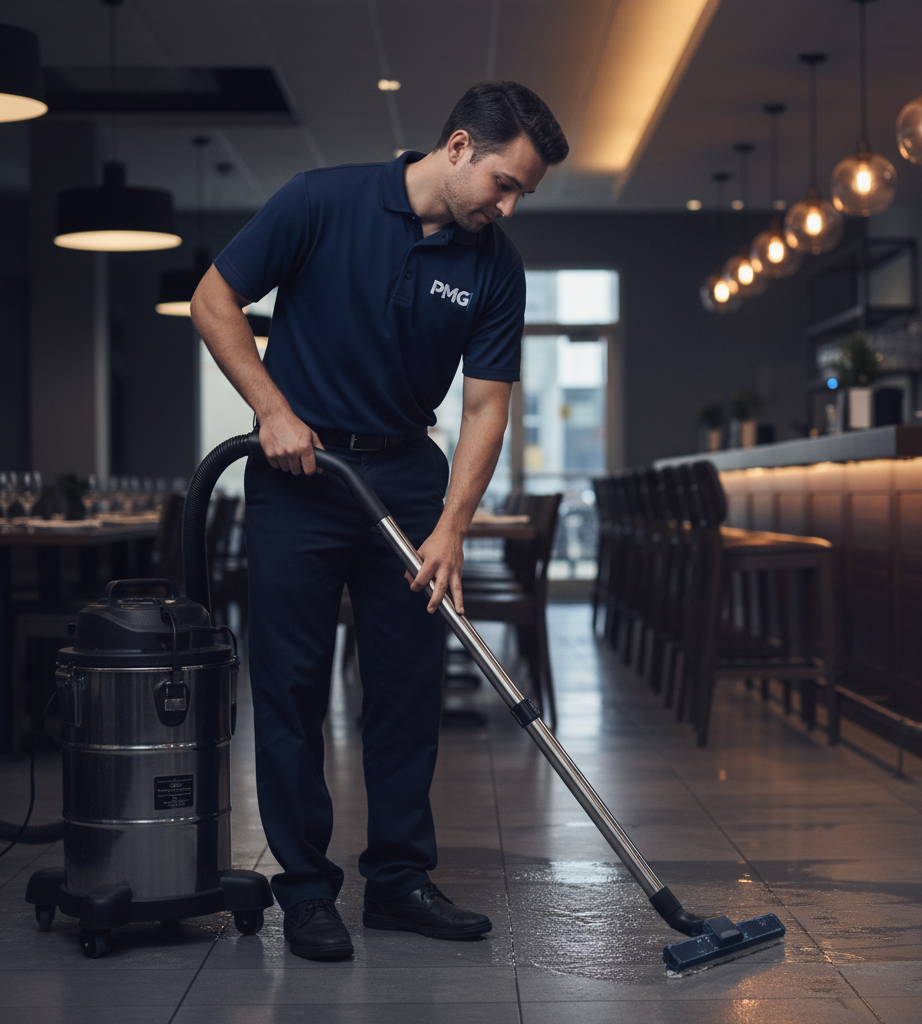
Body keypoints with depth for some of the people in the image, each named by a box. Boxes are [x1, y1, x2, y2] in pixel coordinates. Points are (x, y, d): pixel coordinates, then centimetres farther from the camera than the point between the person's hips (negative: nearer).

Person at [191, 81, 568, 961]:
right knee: (292, 684, 0)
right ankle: (306, 888, 10)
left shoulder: (495, 268, -3)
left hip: (406, 475, 4)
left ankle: (400, 879, 17)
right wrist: (274, 408, -16)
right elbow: (214, 300, -7)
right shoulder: (324, 201, -13)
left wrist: (450, 526, -15)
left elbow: (485, 404, -4)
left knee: (410, 686, 5)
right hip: (297, 468, -3)